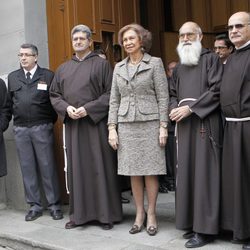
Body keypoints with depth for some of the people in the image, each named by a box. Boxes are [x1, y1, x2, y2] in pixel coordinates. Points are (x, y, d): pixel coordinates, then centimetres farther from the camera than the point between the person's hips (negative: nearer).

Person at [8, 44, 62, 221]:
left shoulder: (48, 76, 2)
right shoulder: (12, 77, 13)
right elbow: (10, 101, 14)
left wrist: (51, 121, -1)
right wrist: (17, 117, 6)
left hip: (42, 128, -3)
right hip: (20, 129, 4)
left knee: (47, 167, 0)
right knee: (27, 168, 6)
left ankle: (54, 205, 9)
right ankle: (35, 205, 16)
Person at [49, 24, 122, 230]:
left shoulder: (102, 64, 2)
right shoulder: (63, 68, 16)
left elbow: (110, 93, -5)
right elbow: (54, 95, 14)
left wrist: (88, 108, -14)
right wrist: (66, 108, -6)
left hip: (96, 122, -4)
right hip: (72, 124, 4)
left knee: (100, 167, -1)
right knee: (77, 168, 6)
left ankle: (106, 213, 8)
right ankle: (79, 213, 15)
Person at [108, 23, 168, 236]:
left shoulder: (155, 63, 1)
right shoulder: (119, 67, 13)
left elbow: (163, 97, -3)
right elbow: (114, 99, 11)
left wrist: (163, 126, -8)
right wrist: (112, 128, 4)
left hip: (149, 123, -3)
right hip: (126, 124, 4)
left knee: (150, 170, 1)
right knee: (133, 171, 6)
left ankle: (151, 213, 14)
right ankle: (139, 213, 19)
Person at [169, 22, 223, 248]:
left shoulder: (210, 59, 0)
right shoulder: (179, 67, 19)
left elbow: (216, 90, -11)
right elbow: (173, 94, 20)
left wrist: (190, 108, -16)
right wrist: (175, 109, -2)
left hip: (205, 123, -6)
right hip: (184, 125, 6)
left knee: (204, 172, -6)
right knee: (188, 172, 5)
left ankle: (205, 228, 0)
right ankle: (193, 221, 14)